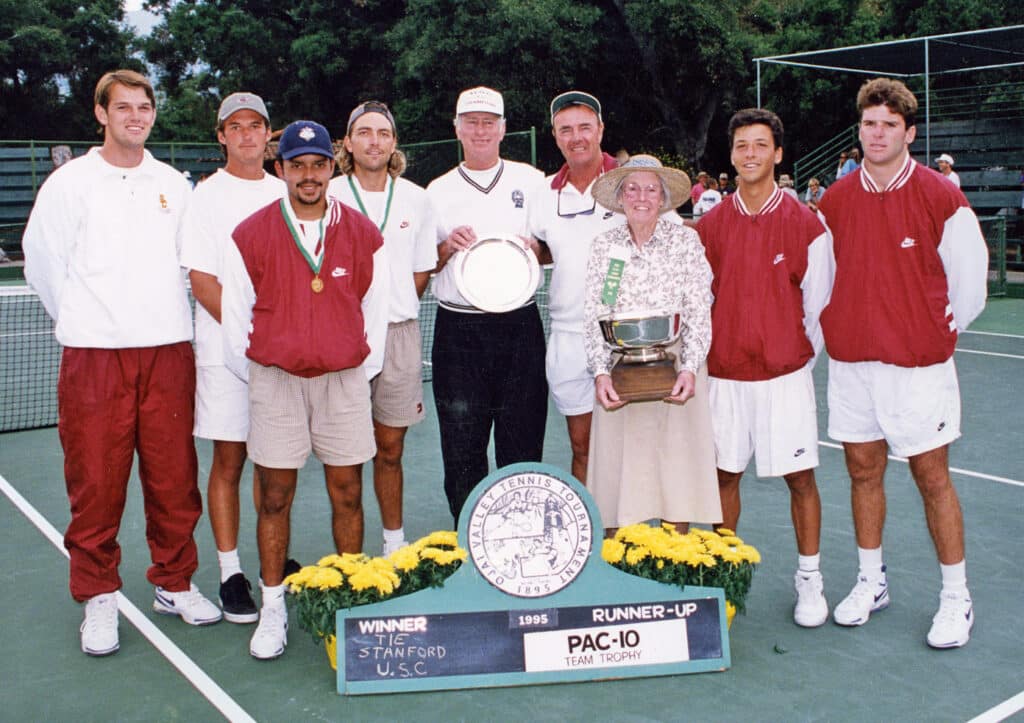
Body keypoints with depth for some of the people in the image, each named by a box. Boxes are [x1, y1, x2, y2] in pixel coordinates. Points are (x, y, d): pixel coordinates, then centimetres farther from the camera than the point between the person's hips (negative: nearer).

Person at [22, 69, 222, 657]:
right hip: (94, 357, -2)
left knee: (174, 477, 6)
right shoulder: (70, 182, 2)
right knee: (96, 482, 1)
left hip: (168, 353, 3)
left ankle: (174, 583, 22)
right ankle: (98, 597, 16)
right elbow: (43, 261, 4)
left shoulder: (174, 184, 11)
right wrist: (85, 322, 7)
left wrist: (165, 318, 12)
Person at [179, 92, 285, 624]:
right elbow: (201, 281, -7)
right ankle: (230, 573, 9)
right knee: (228, 462, 0)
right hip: (225, 351, -4)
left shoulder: (285, 194, 12)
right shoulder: (206, 197, -1)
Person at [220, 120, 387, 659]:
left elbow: (375, 310, 10)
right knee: (275, 497, 3)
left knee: (347, 495, 5)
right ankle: (272, 608, 14)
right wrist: (256, 377, 6)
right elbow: (235, 314, 6)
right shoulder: (251, 235, 0)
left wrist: (359, 367, 8)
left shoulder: (362, 233, 3)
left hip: (345, 381, 1)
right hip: (275, 380, -1)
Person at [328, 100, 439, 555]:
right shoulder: (328, 197, 0)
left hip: (399, 334, 2)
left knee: (390, 447, 10)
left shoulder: (416, 199, 9)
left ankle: (395, 543, 23)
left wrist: (394, 310, 4)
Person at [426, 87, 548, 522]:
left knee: (522, 442, 4)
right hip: (459, 330, 0)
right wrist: (448, 247, -9)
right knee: (462, 447, 4)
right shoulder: (438, 191, 10)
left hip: (519, 325, 0)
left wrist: (531, 247, -10)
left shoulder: (530, 181, 9)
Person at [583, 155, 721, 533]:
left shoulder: (685, 240, 1)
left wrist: (689, 369, -16)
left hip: (674, 372, -1)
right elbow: (593, 316, 2)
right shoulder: (603, 246, 6)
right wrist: (601, 372, -12)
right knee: (619, 473, 0)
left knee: (675, 474, 1)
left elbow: (699, 313, -3)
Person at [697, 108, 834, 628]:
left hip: (785, 374, -2)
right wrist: (704, 354, 6)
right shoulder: (710, 225, 4)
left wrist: (803, 356, 3)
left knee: (800, 477, 2)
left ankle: (809, 580, 18)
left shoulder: (805, 224, -3)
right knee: (724, 473, 8)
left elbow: (817, 301, 2)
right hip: (724, 374, 2)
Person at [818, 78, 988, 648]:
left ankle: (957, 598, 16)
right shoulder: (835, 200, 4)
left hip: (919, 364, -4)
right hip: (851, 360, 4)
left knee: (933, 477, 2)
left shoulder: (941, 196, -7)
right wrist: (838, 328, 11)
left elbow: (970, 273, 1)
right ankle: (871, 581, 27)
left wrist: (943, 330, 6)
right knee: (863, 471, 11)